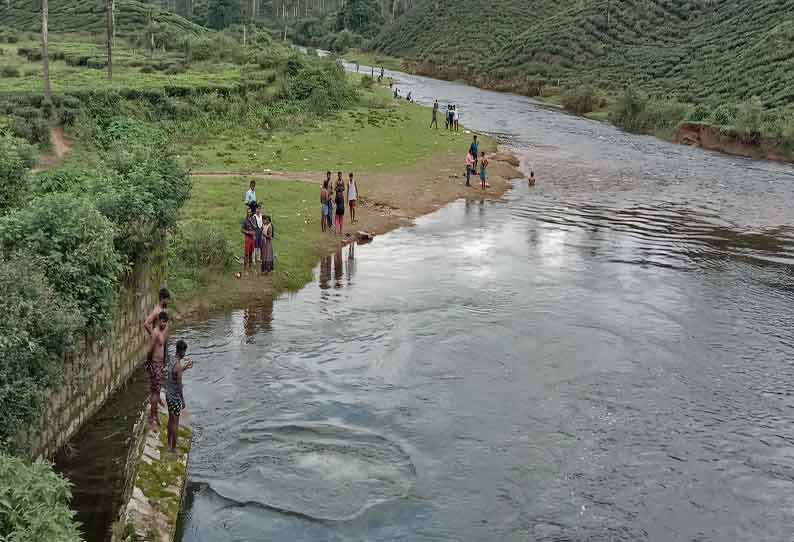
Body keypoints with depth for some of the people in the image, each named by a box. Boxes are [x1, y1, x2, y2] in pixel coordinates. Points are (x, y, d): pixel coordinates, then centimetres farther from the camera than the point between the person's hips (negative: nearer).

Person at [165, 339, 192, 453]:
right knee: (175, 423, 4)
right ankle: (173, 448, 14)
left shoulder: (172, 361, 0)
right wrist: (183, 401, -13)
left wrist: (185, 367, 22)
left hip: (168, 395, 8)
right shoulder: (178, 366, -26)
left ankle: (169, 444, 33)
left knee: (171, 420, 21)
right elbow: (179, 386, -22)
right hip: (175, 397, -8)